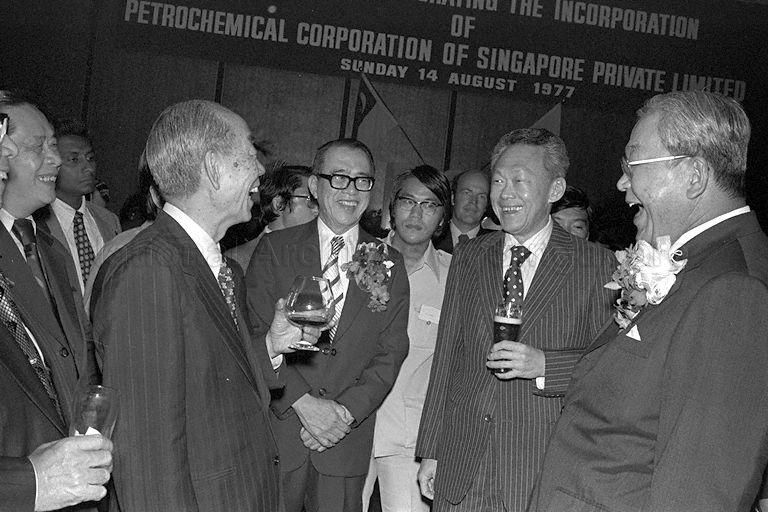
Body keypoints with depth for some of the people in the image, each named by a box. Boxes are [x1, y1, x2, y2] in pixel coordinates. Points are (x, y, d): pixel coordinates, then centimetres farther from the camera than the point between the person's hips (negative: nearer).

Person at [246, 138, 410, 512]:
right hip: (275, 431, -1)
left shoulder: (389, 264, 6)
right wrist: (302, 400, -16)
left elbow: (390, 352, 2)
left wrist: (347, 410, -11)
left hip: (346, 441, 1)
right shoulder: (274, 249, 1)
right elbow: (253, 334, -6)